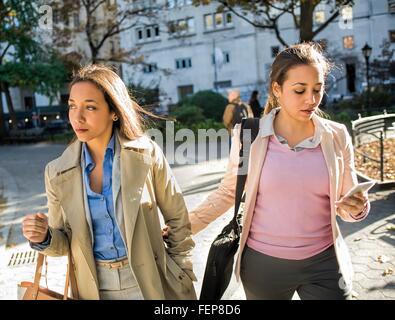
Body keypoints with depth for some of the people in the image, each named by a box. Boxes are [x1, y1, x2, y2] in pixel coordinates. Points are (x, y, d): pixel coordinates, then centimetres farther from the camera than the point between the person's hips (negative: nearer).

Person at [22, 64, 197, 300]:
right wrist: (44, 238, -18)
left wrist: (182, 275, 2)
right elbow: (65, 242, 3)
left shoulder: (147, 154, -14)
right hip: (94, 287, 2)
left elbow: (178, 219, -2)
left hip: (148, 283, -2)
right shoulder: (58, 173, -7)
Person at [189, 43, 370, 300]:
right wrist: (186, 224, -4)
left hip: (324, 263, 1)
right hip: (263, 262, 0)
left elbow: (347, 205, 3)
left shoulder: (336, 136, -6)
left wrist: (357, 208, -19)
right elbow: (229, 191, 1)